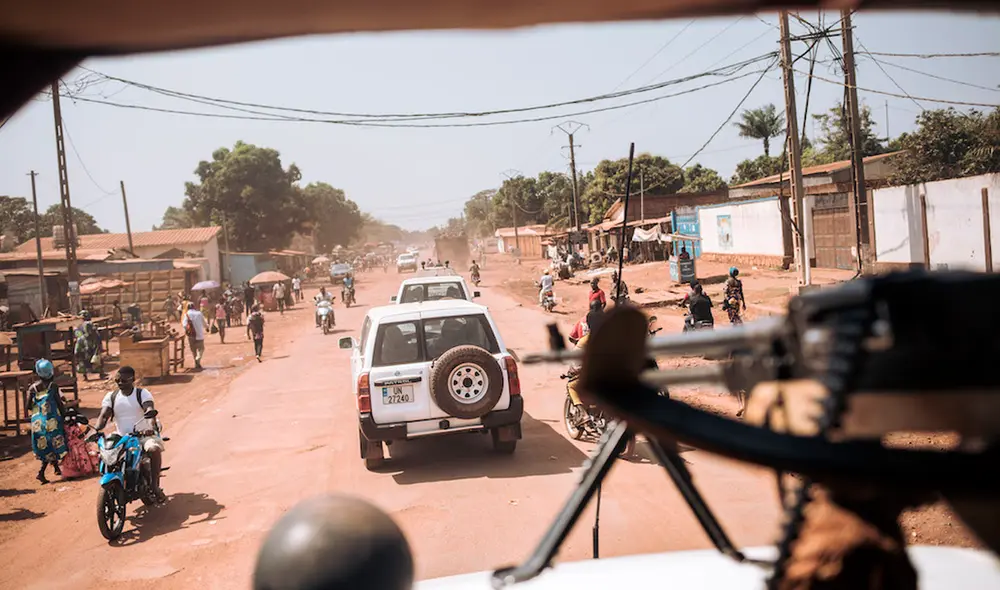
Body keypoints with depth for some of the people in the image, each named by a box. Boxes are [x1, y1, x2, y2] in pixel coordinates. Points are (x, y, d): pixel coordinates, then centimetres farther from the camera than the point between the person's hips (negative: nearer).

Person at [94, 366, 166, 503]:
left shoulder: (142, 393, 0)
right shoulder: (111, 396, 9)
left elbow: (149, 407, -19)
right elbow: (104, 415, -4)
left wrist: (149, 413, -44)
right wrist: (97, 428, -26)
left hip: (143, 435, -3)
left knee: (154, 449, -35)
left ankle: (155, 485, -25)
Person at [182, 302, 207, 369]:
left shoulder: (187, 314, -2)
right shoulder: (199, 313, 1)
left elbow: (184, 325, -11)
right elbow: (204, 324, 9)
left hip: (191, 334, 0)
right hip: (200, 334, 0)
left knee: (193, 350, 15)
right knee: (201, 348, 9)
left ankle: (196, 364, 18)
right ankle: (198, 359, -17)